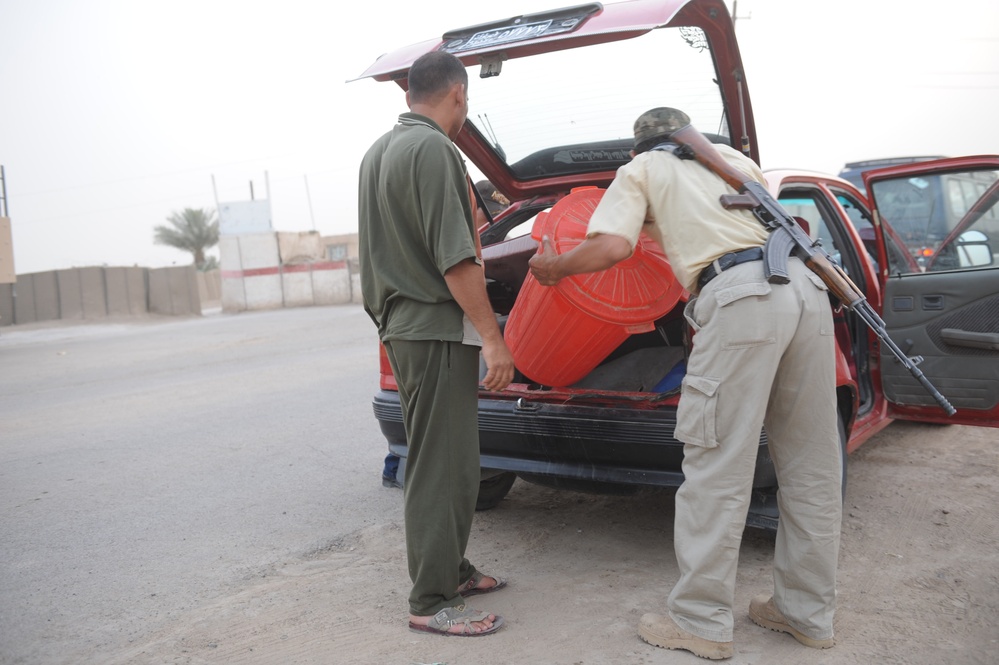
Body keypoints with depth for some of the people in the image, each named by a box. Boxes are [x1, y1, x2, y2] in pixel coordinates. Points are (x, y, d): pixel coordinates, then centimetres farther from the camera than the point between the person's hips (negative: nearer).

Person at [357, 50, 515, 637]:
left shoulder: (378, 153, 16)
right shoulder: (434, 149, -15)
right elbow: (455, 257, -21)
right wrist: (492, 337, -19)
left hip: (402, 324, 10)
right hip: (438, 329, -10)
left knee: (440, 460, 17)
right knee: (442, 468, -3)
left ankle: (452, 570, 28)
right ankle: (434, 602, 6)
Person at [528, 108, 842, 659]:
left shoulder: (641, 170, 14)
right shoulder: (731, 155, 31)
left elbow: (613, 246, -3)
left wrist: (553, 268, 14)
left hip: (740, 296, -7)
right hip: (805, 284, 7)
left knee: (718, 469, 0)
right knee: (809, 464, 13)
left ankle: (701, 622, 10)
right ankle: (807, 611, 25)